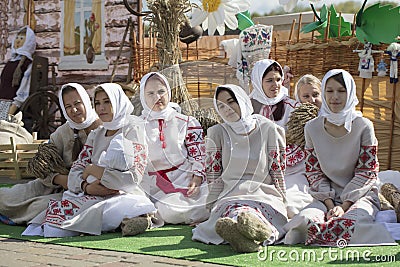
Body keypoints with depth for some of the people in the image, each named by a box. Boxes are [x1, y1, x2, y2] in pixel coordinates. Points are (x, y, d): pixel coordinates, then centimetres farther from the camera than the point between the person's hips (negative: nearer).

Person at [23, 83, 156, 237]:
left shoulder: (132, 130, 0)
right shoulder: (96, 135, 20)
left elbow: (133, 177, -12)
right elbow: (76, 171, 9)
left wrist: (94, 169, -6)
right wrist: (87, 187, -14)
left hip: (123, 196, -5)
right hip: (96, 196, 6)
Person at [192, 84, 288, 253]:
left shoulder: (269, 130, 11)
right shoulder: (217, 133, 14)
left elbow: (277, 172, 13)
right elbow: (214, 177, 13)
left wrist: (282, 203, 10)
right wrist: (213, 205, 4)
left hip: (264, 195, 0)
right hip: (229, 196, 0)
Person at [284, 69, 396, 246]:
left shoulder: (363, 126, -2)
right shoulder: (312, 128, 5)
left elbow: (366, 172, -3)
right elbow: (314, 172, 6)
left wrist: (344, 206, -13)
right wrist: (329, 204, -9)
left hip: (362, 195, -1)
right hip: (327, 196, 2)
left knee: (351, 222, -35)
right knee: (306, 219, -31)